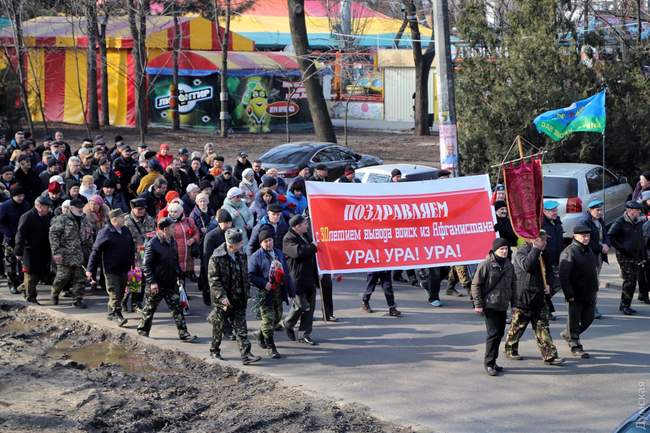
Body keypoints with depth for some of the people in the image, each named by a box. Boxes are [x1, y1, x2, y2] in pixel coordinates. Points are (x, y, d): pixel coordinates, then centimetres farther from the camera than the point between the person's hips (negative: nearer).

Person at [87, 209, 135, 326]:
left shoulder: (126, 231, 7)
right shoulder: (105, 233, -13)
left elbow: (132, 249, 18)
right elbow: (96, 251, -11)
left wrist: (133, 265, 19)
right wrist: (90, 269, -12)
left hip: (124, 269, 7)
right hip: (111, 269, -7)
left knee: (120, 293, 13)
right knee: (114, 293, -8)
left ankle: (111, 313, 26)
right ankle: (116, 315, -7)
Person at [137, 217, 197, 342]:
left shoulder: (172, 241, 6)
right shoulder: (152, 244, -17)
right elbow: (147, 265, -16)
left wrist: (178, 275, 14)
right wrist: (152, 282, -20)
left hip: (171, 283, 6)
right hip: (157, 284, -6)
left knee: (177, 308, 2)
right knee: (149, 308, 9)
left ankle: (183, 333, 3)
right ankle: (143, 331, 24)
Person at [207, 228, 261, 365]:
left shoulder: (241, 255, 7)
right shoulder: (216, 258, -12)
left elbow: (245, 276, 18)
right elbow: (213, 279, -15)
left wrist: (246, 293, 12)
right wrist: (222, 296, -21)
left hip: (239, 300, 5)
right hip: (222, 301, -5)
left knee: (241, 329, -1)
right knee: (218, 327, 9)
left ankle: (246, 355, -5)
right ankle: (214, 351, 27)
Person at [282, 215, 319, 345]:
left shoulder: (305, 236, 16)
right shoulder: (289, 239, -14)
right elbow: (298, 251, -32)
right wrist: (313, 246, -17)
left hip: (309, 278, 9)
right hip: (297, 279, -9)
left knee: (310, 306, 7)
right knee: (301, 305, -6)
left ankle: (306, 334, 14)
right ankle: (287, 324, 21)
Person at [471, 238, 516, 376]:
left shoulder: (509, 266, 7)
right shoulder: (486, 265, -12)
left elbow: (513, 285, 18)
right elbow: (475, 284, -10)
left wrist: (514, 302, 14)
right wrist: (478, 304, -12)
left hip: (503, 306, 6)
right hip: (489, 306, -6)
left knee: (500, 333, 10)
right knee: (493, 333, -10)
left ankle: (492, 361, 22)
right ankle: (489, 363, 0)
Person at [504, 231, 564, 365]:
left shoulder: (540, 254, 15)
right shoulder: (521, 252, -12)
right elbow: (526, 265, -33)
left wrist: (546, 285, 17)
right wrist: (535, 249, -28)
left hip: (538, 298, 7)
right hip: (523, 297, -7)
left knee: (542, 326, 2)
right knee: (518, 325, 7)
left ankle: (550, 355, -2)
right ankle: (510, 349, 26)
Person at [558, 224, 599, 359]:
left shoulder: (589, 251, 12)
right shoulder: (569, 252, -15)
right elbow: (563, 276, -19)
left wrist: (595, 288, 17)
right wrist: (569, 294, -21)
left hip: (590, 294, 8)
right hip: (576, 295, -8)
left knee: (588, 318, 14)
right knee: (574, 320, 2)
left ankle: (568, 334, 35)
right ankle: (575, 346, 12)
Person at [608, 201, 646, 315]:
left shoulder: (639, 222, 12)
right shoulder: (620, 222, -9)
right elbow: (610, 237, -11)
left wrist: (643, 256, 15)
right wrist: (620, 248, -13)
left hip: (636, 257, 7)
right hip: (625, 256, -7)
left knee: (633, 282, 7)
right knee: (629, 280, -12)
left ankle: (625, 305, 17)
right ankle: (625, 305, -3)